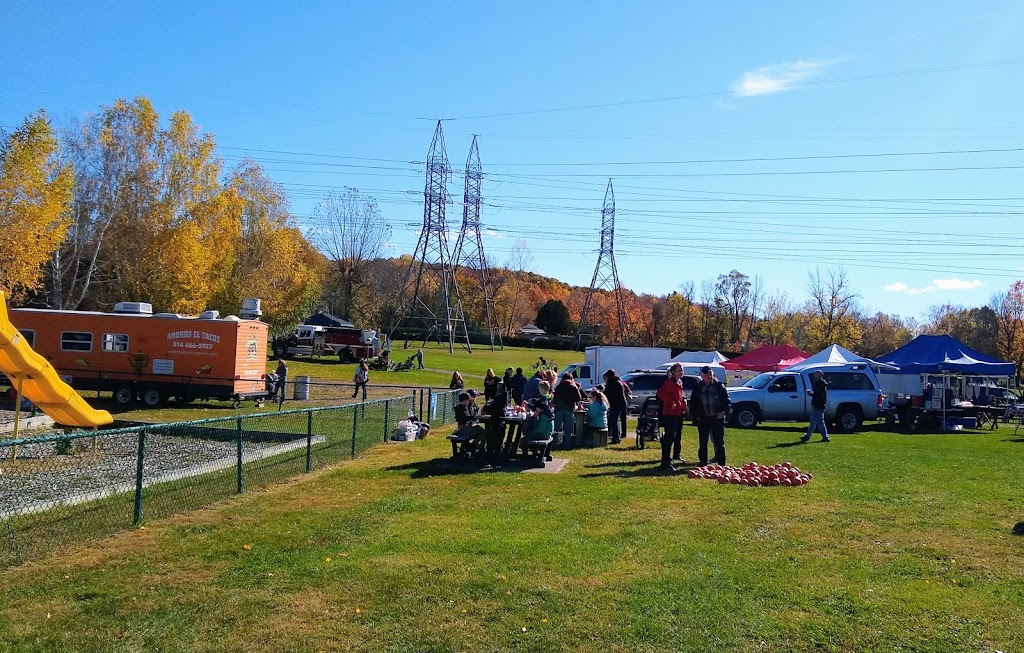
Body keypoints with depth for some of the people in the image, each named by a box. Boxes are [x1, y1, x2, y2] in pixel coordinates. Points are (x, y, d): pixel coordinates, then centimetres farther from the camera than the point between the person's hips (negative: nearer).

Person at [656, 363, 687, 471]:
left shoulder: (680, 382, 16)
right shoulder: (670, 382, -14)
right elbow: (661, 393, -26)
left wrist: (683, 401, 9)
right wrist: (671, 403, -25)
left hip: (679, 413, 10)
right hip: (670, 413, -10)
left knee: (678, 435, 25)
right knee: (669, 437, -15)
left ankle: (676, 455, 46)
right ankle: (666, 462, -18)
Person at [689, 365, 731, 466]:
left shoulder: (719, 386, 0)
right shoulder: (698, 388, 5)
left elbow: (727, 401, 2)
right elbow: (693, 403, 11)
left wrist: (723, 411, -10)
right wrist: (695, 416, 3)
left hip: (717, 418, -2)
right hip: (703, 419, 2)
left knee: (719, 442, 0)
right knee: (702, 443, 8)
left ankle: (721, 463, 5)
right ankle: (703, 462, 18)